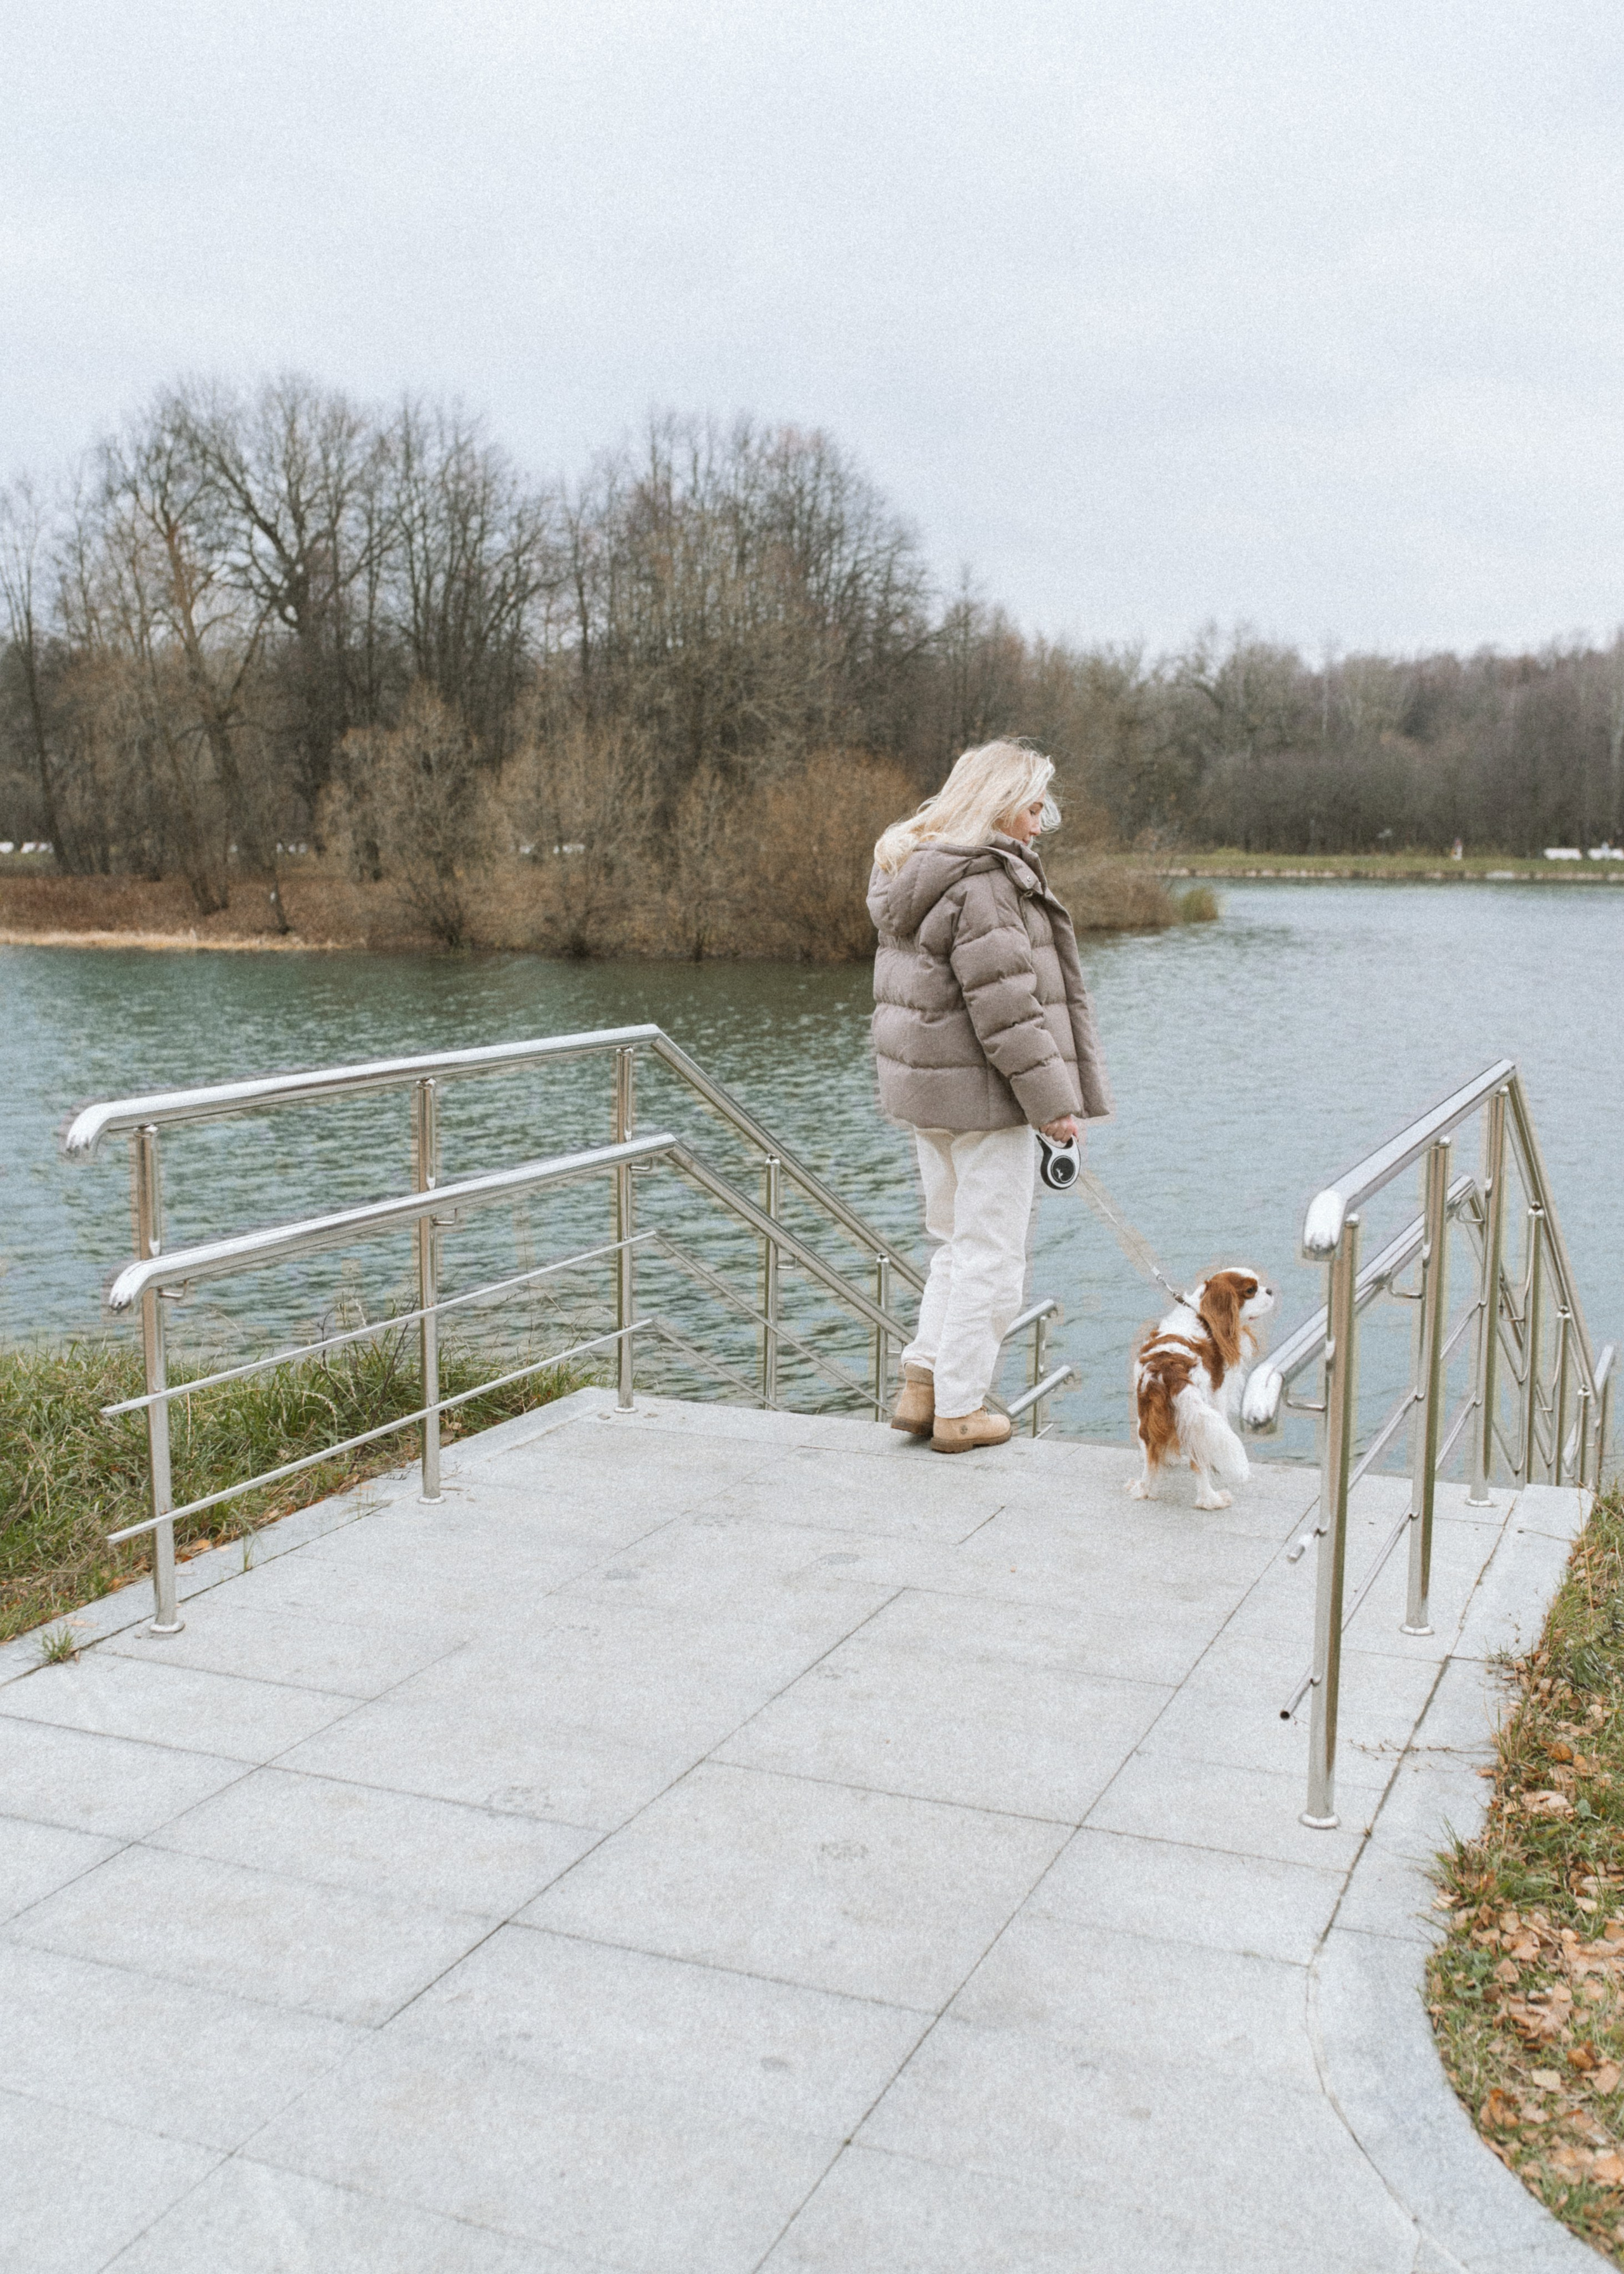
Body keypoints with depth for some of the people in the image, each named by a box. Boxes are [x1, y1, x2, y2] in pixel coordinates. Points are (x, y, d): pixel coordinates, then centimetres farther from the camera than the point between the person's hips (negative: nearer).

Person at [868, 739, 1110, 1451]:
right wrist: (1051, 1098, -16)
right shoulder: (983, 885, -19)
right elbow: (1004, 1005, -22)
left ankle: (921, 1385, 20)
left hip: (925, 1087, 10)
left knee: (956, 1240, 20)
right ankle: (959, 1411, 9)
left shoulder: (914, 876, 12)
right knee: (991, 1253, 2)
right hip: (981, 1096, -9)